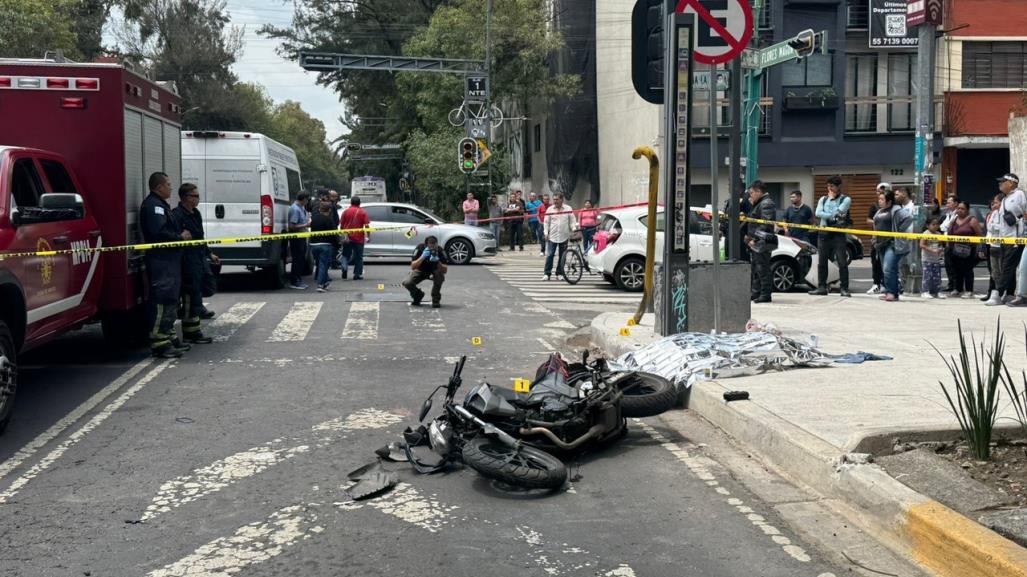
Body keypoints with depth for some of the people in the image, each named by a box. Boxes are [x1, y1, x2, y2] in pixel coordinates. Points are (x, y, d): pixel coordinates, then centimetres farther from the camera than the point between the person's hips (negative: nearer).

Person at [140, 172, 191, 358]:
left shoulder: (160, 204, 22)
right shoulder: (152, 205, -13)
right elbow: (159, 232, -24)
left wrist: (181, 234, 8)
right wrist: (180, 237, -11)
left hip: (168, 259, 11)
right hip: (161, 260, -11)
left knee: (170, 300, 17)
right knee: (162, 301, -11)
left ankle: (169, 338, 25)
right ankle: (159, 343, -12)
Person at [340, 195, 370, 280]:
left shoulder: (346, 212, 2)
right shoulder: (363, 212, -1)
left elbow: (341, 225, 2)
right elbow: (366, 225, -6)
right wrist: (368, 237, 0)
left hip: (348, 239, 1)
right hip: (359, 238, -1)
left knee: (346, 255, 14)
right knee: (358, 257, 8)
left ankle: (344, 268, -10)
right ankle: (357, 274, 8)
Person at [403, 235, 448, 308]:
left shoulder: (440, 251, -25)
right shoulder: (419, 248, -26)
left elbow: (445, 270, -27)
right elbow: (412, 267, -30)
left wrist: (437, 261, -45)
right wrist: (422, 257, -43)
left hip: (434, 270, 0)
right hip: (421, 270, 0)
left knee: (439, 274, -34)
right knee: (407, 283, -25)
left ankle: (436, 299, -13)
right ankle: (418, 295, 10)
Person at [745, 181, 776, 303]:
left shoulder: (766, 204, -12)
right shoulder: (758, 204, 22)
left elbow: (766, 224, -21)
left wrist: (754, 238, -22)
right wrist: (748, 236, 13)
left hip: (762, 242, -11)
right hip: (755, 242, 11)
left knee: (762, 268, -9)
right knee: (755, 269, 15)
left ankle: (765, 294, -8)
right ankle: (755, 293, 22)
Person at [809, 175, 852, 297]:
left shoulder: (846, 199, 1)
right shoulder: (823, 199, 13)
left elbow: (838, 211, -17)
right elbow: (818, 213, -3)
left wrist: (832, 198, -3)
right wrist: (832, 216, -12)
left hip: (838, 233, -4)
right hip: (824, 233, 4)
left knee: (842, 262, -7)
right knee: (821, 262, 6)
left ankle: (844, 288, -4)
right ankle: (822, 287, 13)